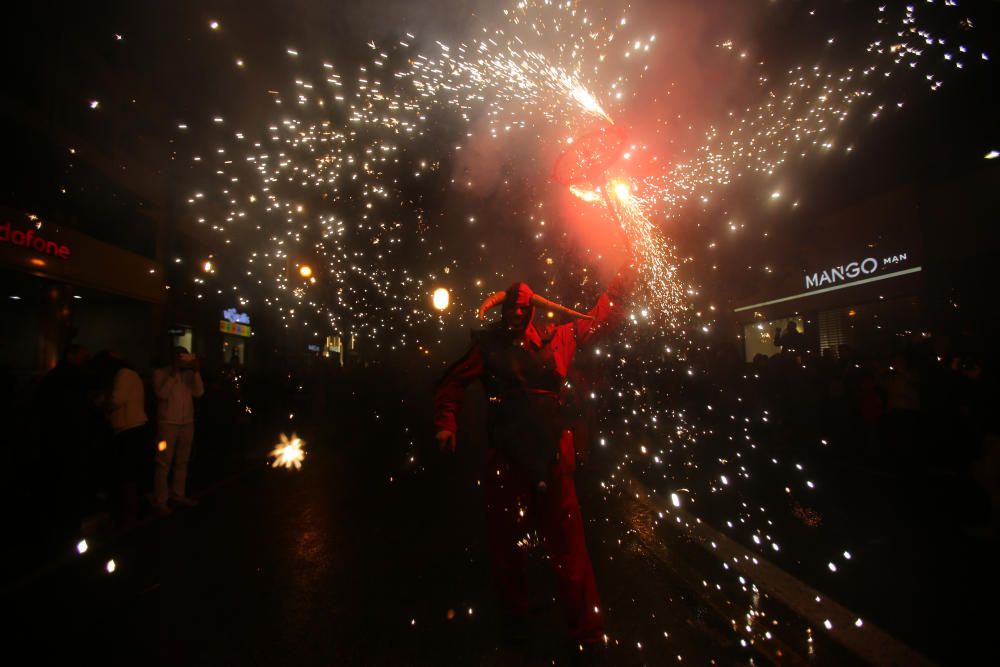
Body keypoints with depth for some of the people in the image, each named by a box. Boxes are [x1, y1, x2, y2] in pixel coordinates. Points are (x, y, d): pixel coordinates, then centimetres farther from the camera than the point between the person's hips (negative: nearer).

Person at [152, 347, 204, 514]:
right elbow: (162, 394, -14)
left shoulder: (190, 374, 8)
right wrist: (173, 374, -16)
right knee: (164, 463, -2)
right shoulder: (160, 373, -1)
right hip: (168, 424, -4)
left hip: (187, 424, 4)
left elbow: (199, 393, -4)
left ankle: (178, 494, 21)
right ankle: (159, 501, 5)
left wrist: (197, 372, -10)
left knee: (182, 461, 10)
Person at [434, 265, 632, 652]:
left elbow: (597, 320, 15)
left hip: (551, 455, 1)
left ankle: (587, 631, 28)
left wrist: (620, 285, 9)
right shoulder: (488, 346, 3)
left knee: (567, 543, 8)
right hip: (505, 456, -1)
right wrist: (446, 424, -6)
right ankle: (514, 619, 40)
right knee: (507, 541, 15)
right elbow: (452, 383, 6)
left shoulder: (553, 342, 7)